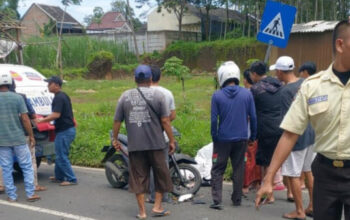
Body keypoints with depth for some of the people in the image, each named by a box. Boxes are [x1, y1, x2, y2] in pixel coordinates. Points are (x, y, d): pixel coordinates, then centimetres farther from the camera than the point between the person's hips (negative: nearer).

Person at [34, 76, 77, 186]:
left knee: (61, 156, -4)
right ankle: (59, 176, 29)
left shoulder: (59, 98, -17)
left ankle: (71, 179, -1)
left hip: (64, 131, -10)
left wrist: (42, 120, -18)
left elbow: (56, 115, -26)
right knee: (60, 155, 19)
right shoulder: (63, 96, 15)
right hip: (68, 129, 10)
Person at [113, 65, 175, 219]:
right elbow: (165, 121, -7)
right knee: (161, 174, 14)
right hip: (155, 144, -2)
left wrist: (115, 139, 18)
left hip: (134, 145, 2)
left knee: (138, 177, 8)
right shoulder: (157, 95, -2)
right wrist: (172, 140, 0)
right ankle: (157, 206, 17)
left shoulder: (125, 96, 6)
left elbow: (117, 121, 6)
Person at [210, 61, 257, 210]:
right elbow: (253, 117, 1)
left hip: (223, 139, -2)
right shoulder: (247, 94, -2)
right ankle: (237, 199, 19)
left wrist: (214, 137, 5)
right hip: (241, 139, 2)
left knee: (217, 170, 5)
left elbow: (214, 120, -6)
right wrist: (253, 136, 11)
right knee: (239, 169, 12)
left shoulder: (217, 96, -6)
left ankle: (217, 201, -3)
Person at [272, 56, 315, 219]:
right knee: (310, 171, 17)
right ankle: (312, 207, 27)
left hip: (296, 137, -8)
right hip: (311, 133, 8)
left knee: (293, 175, 3)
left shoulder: (286, 91, -19)